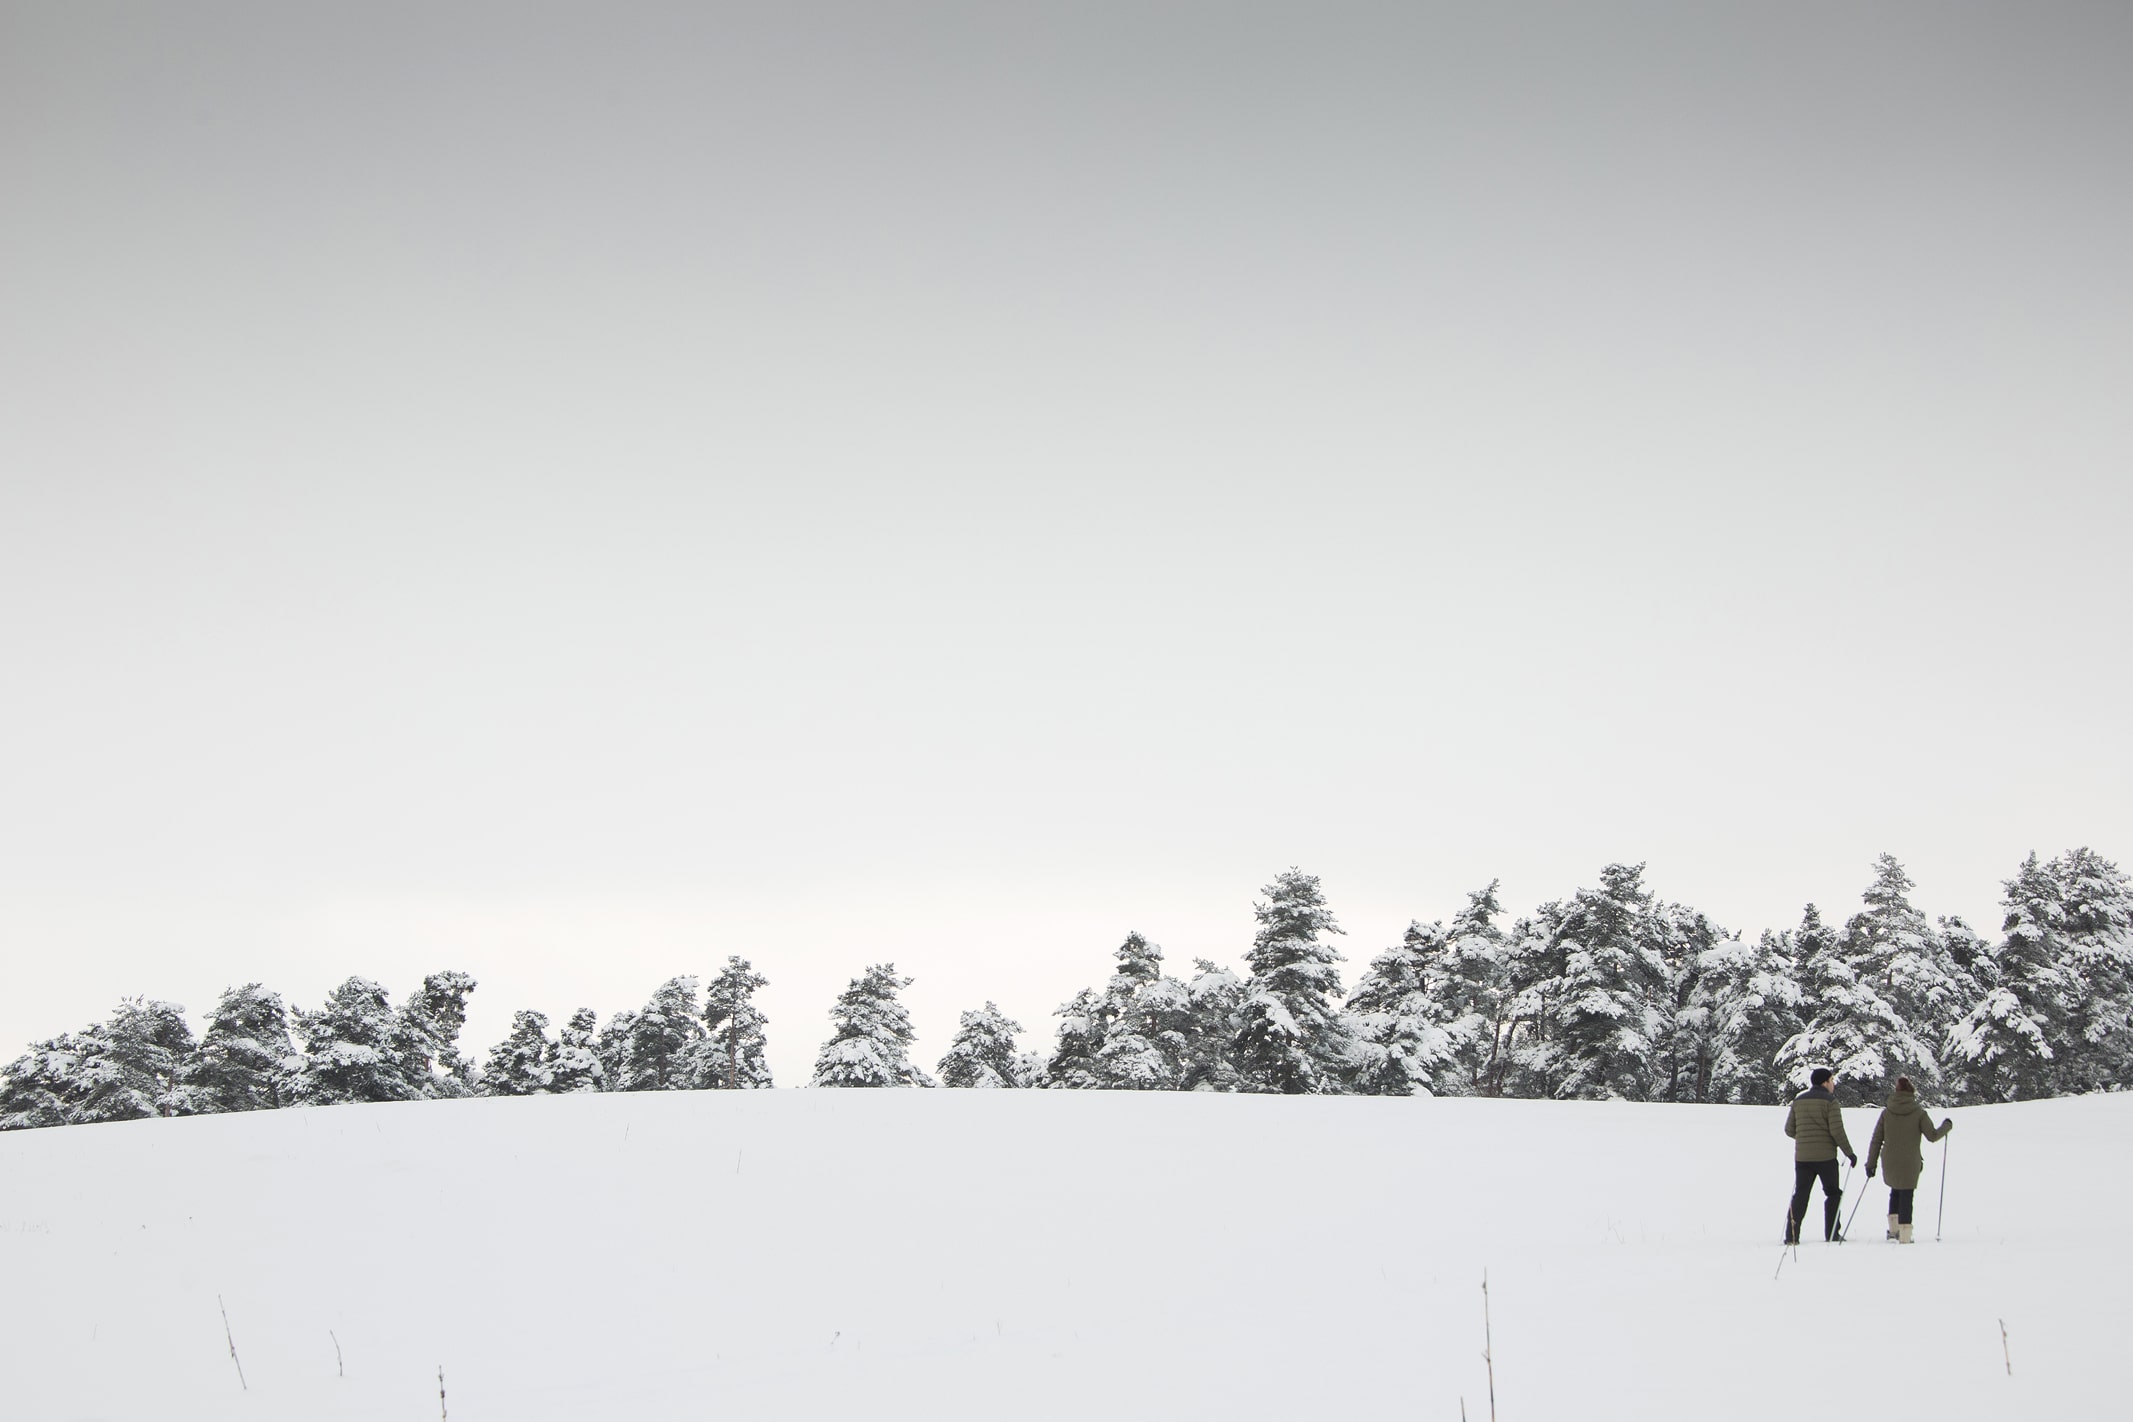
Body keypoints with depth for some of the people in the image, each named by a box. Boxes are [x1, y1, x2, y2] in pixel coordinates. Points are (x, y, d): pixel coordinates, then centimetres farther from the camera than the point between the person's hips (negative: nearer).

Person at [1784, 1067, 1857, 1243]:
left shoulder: (1798, 1100, 8)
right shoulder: (1830, 1101, -8)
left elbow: (1789, 1129, 10)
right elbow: (1837, 1131, -13)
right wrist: (1849, 1153, -4)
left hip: (1802, 1156, 4)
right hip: (1825, 1156, -4)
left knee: (1800, 1196, 8)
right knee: (1833, 1194, 11)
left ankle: (1791, 1236, 0)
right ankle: (1831, 1234, 8)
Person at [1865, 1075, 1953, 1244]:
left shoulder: (1886, 1112, -1)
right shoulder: (1918, 1112, -8)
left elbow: (1876, 1140, 0)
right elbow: (1932, 1136, -6)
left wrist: (1871, 1163, 6)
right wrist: (1947, 1126, 13)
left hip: (1889, 1163, 3)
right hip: (1910, 1163, -3)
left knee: (1895, 1191, 23)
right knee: (1906, 1195, 5)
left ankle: (1893, 1229, 20)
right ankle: (1904, 1234, 0)